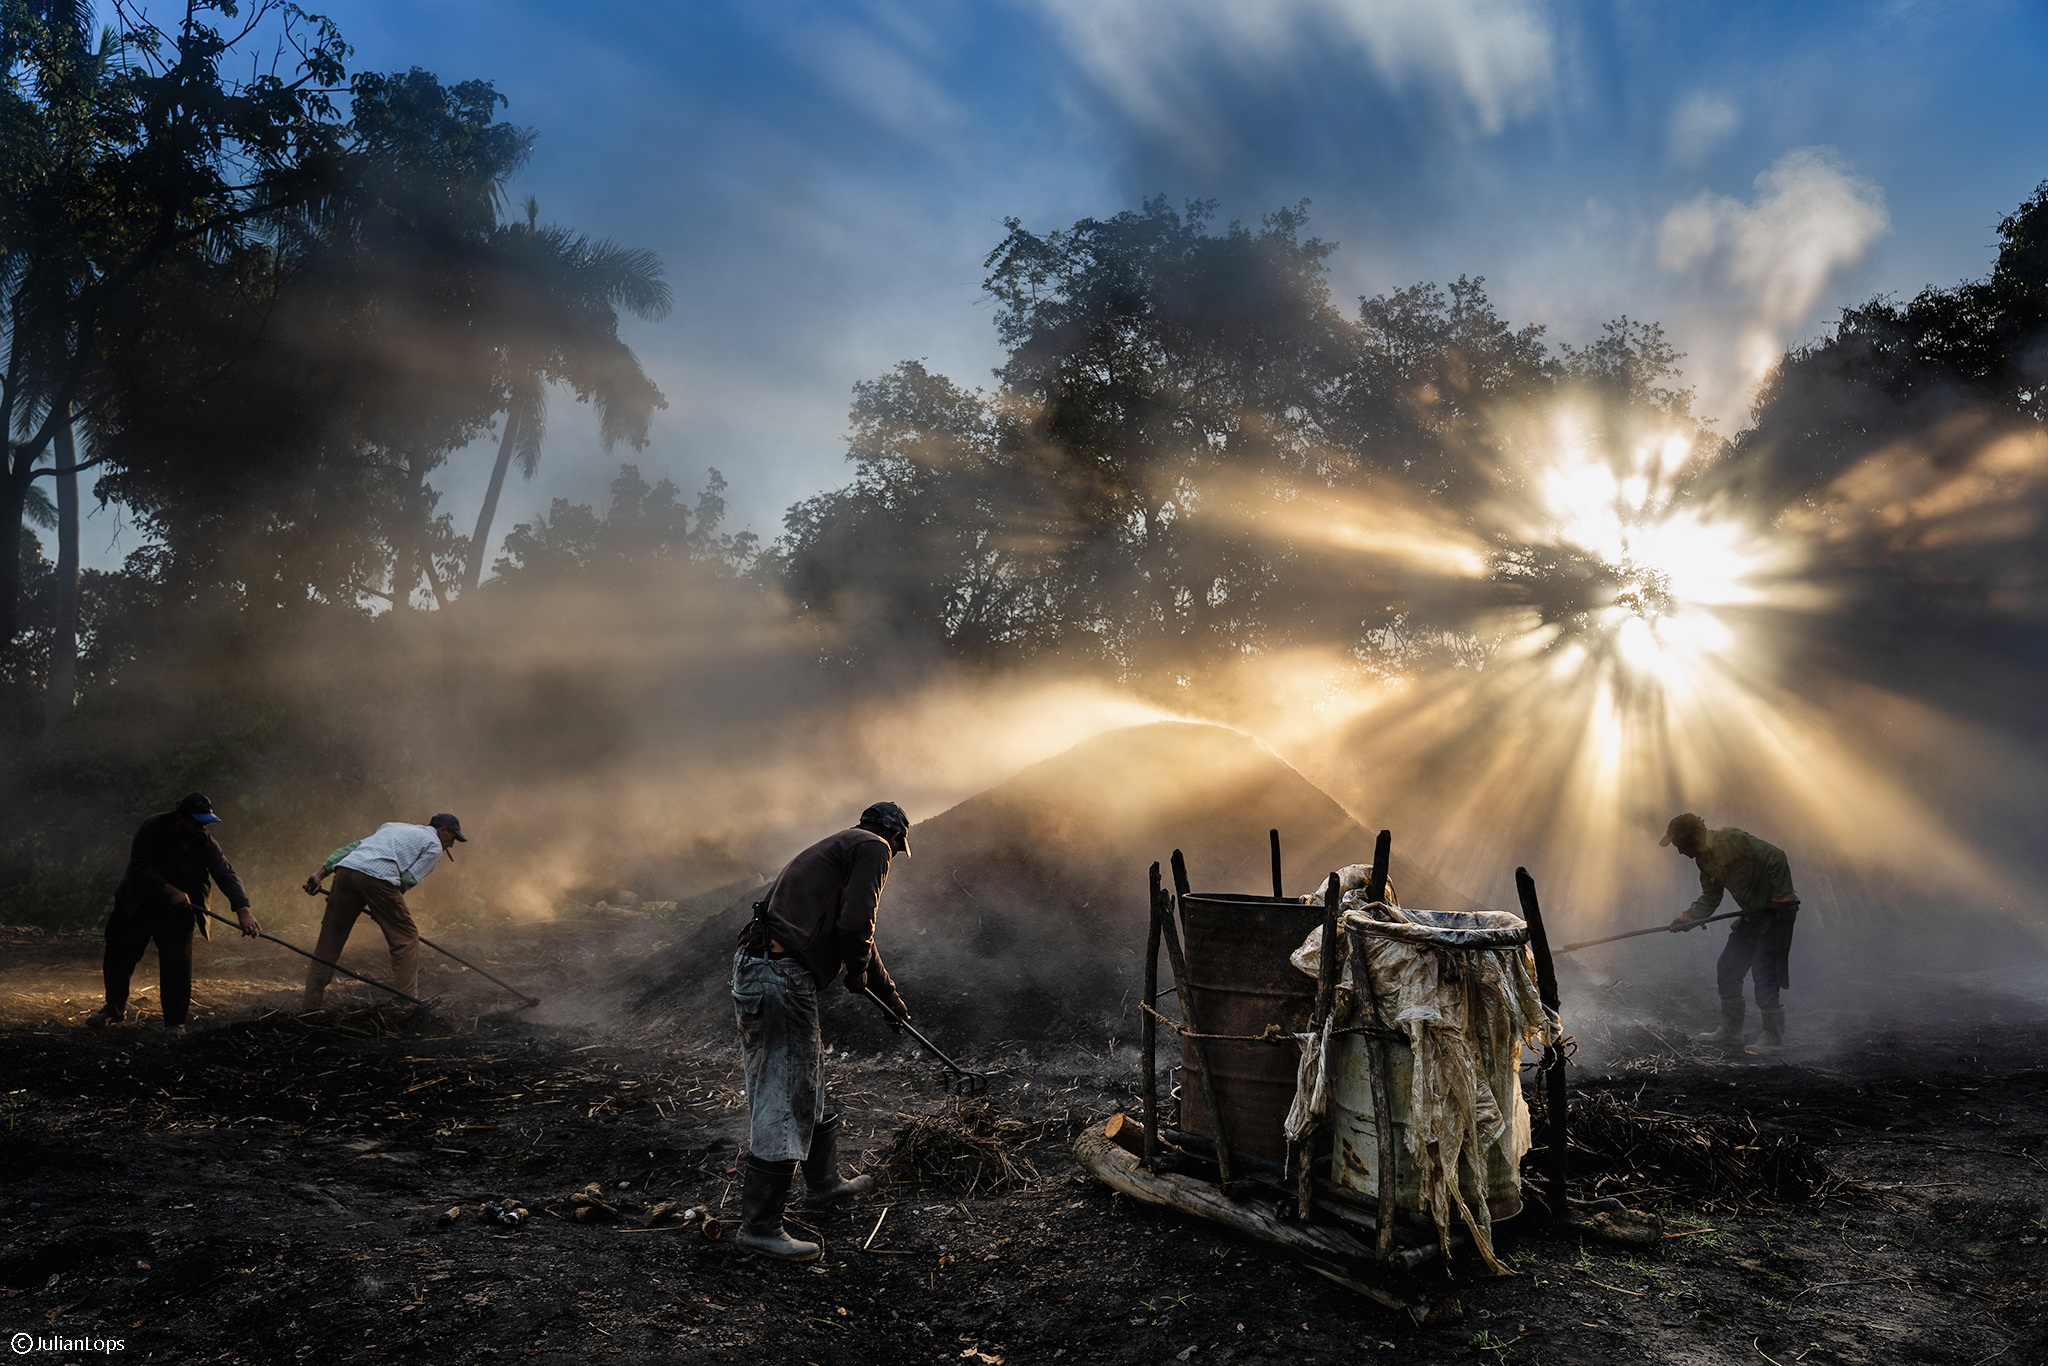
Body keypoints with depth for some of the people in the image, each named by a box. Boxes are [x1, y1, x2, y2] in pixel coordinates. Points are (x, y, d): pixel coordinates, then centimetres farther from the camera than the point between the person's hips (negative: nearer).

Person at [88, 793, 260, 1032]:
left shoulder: (205, 843, -15)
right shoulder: (153, 827, -19)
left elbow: (227, 875, -21)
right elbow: (139, 867, -20)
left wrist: (243, 910, -34)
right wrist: (169, 890, -29)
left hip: (176, 914, 0)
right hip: (136, 908, 0)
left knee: (177, 964, -11)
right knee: (118, 958, 11)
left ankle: (175, 1021, 4)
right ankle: (115, 1008, 37)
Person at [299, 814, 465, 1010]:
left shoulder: (394, 826, 36)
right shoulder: (434, 846, 16)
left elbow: (351, 847, 26)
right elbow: (408, 880, 5)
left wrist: (322, 873, 19)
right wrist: (380, 909, 15)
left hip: (345, 869, 6)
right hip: (377, 876, -6)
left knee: (330, 938, 17)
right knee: (406, 937, 7)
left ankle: (310, 1002, 23)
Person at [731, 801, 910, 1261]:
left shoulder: (838, 847, 27)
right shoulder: (873, 848, -1)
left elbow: (856, 930, 37)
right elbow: (854, 925, -14)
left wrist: (889, 994, 46)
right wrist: (859, 973, 6)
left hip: (754, 968, 10)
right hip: (783, 980, -10)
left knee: (809, 1086, 24)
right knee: (785, 1104, -3)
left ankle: (823, 1183, 39)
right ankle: (760, 1226, 4)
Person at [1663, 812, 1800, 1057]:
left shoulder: (1731, 839, -20)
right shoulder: (1704, 859, 9)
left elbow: (1776, 857, -24)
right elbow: (1710, 899, 12)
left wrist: (1782, 897, -23)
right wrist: (1687, 917, -4)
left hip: (1776, 912, -10)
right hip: (1753, 916, 10)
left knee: (1763, 973, -11)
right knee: (1727, 969, 10)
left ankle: (1773, 1040, -1)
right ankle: (1730, 1032, 21)